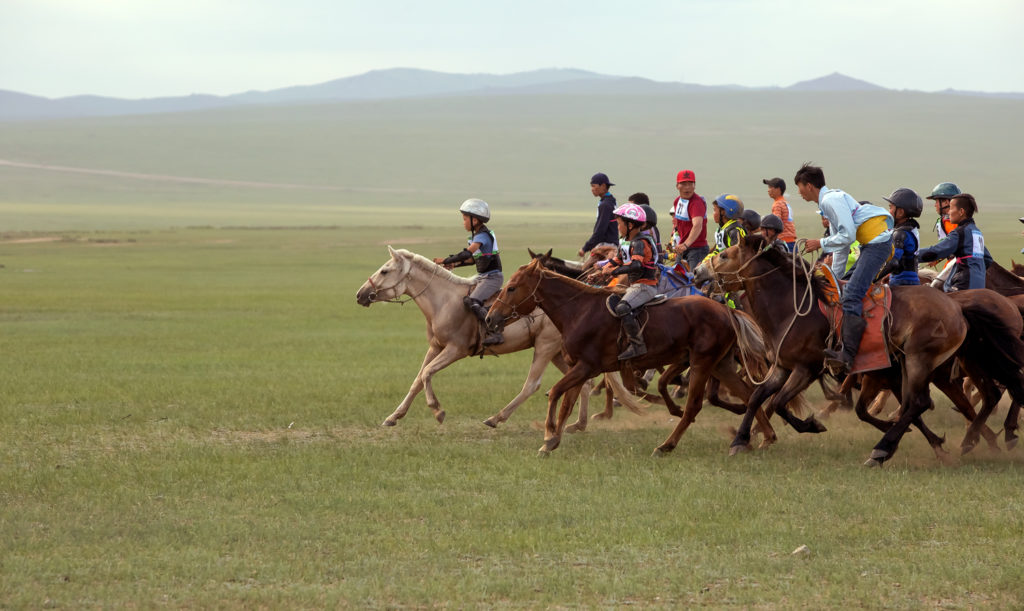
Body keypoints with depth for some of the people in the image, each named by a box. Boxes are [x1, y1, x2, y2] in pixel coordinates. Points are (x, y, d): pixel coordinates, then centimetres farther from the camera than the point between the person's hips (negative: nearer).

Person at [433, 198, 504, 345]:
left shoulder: (483, 236, -17)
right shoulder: (477, 235, 13)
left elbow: (467, 253, -29)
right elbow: (474, 259, 20)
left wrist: (446, 260, -23)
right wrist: (455, 264, 7)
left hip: (492, 277, -10)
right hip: (482, 277, 10)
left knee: (472, 302, -26)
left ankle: (495, 332, -31)